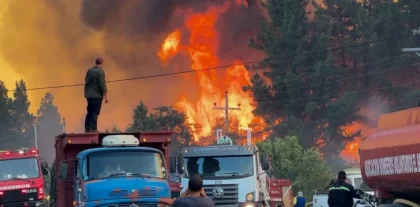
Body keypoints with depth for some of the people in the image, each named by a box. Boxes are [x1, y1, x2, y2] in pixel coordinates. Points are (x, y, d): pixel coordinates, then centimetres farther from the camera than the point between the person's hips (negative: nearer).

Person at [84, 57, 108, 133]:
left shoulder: (89, 71, 8)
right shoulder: (100, 72, -12)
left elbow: (86, 82, 15)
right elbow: (102, 84, -16)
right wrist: (105, 96, -12)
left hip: (89, 95, 7)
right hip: (97, 95, -7)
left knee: (89, 112, 12)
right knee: (95, 113, -5)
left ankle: (87, 129, 11)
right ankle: (93, 129, -8)